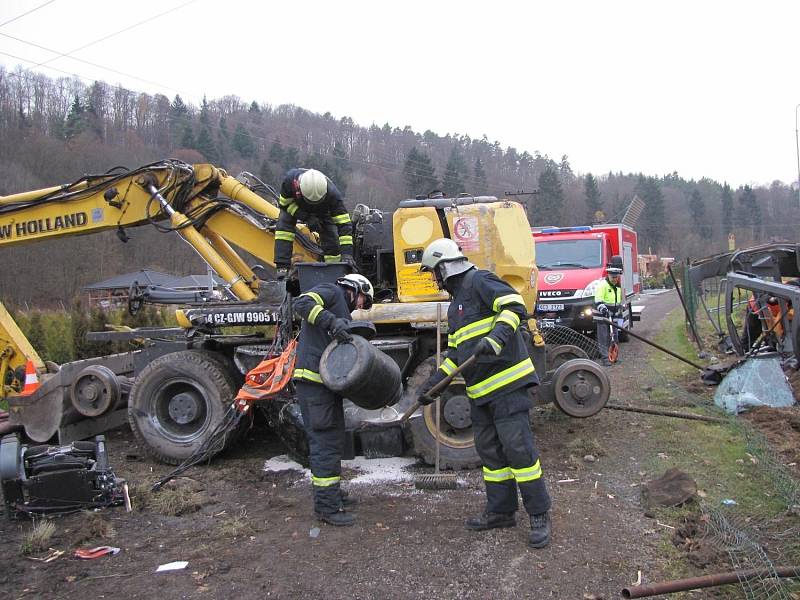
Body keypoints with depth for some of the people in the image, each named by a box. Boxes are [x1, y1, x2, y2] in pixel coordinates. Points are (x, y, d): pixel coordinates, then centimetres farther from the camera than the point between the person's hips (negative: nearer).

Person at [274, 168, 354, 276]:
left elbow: (343, 223, -43)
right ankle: (282, 267, -21)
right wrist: (306, 217, -36)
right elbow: (285, 203, -23)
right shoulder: (290, 179, -41)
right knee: (283, 226, -24)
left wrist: (347, 254, -50)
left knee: (331, 239, -13)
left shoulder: (332, 194, -42)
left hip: (321, 211, 0)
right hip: (293, 206, 0)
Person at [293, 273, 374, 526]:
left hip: (327, 381, 10)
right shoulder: (332, 292, 1)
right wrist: (332, 321, -27)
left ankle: (331, 495, 30)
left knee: (333, 439, 18)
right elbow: (302, 303, -18)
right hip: (314, 378, -10)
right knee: (325, 441, -8)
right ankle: (326, 506, -3)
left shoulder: (342, 315, 27)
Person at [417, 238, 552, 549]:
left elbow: (515, 305, -20)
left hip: (507, 383, -10)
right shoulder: (456, 303, 23)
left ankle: (539, 515, 3)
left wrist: (497, 336, -35)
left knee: (517, 447, -8)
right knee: (490, 451, 13)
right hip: (480, 390, 10)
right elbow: (455, 351, 24)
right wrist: (434, 382, 16)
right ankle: (500, 511, 24)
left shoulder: (479, 281, -7)